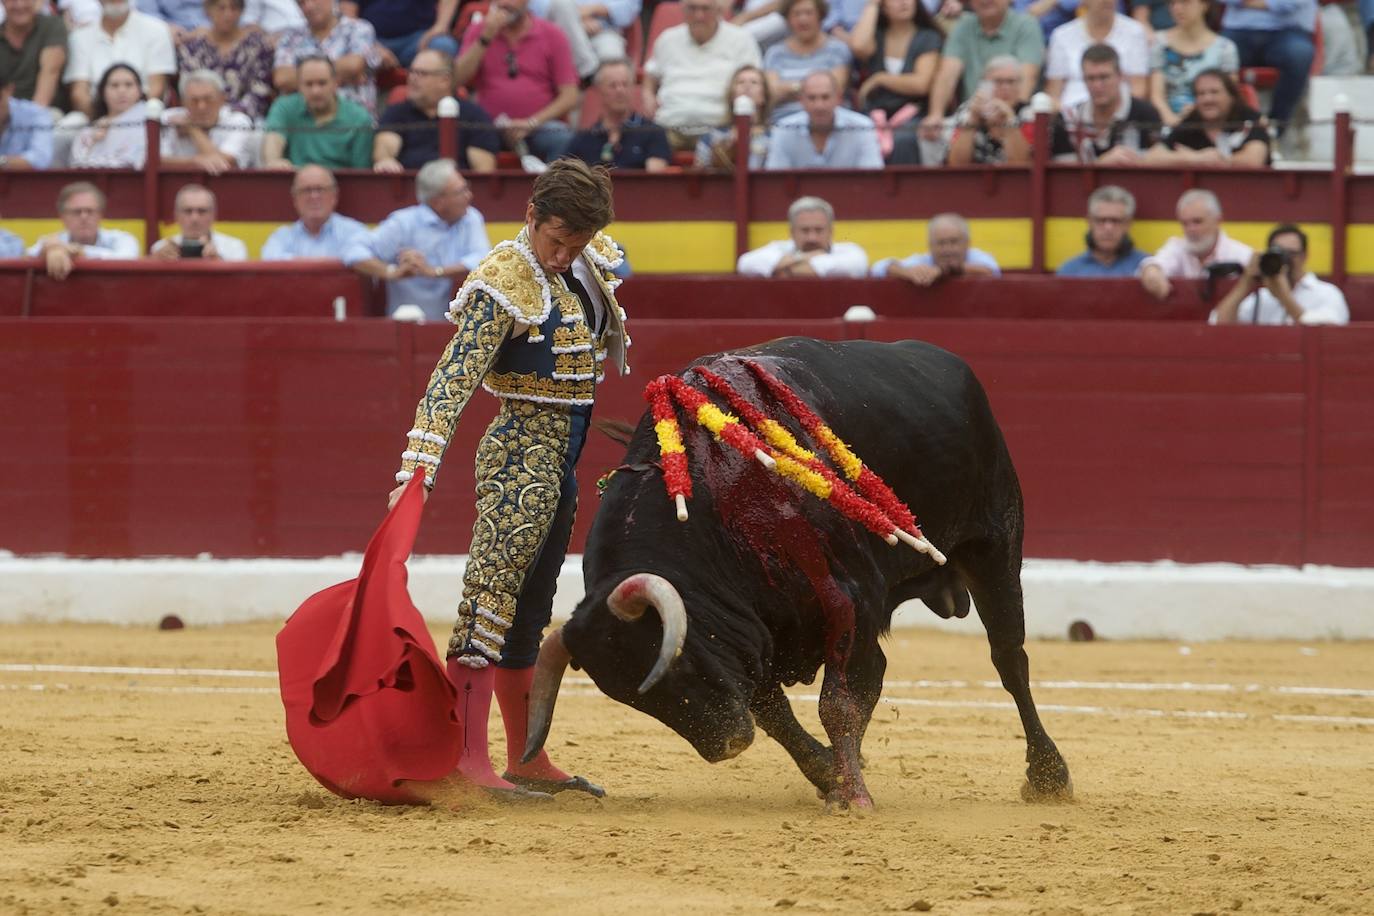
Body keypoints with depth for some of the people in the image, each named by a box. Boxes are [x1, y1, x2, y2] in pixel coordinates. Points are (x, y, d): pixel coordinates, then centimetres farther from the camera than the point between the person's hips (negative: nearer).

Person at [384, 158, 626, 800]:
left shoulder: (590, 264, 6)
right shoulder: (503, 284, -18)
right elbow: (453, 379, -25)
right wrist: (418, 468, -33)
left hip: (561, 462, 9)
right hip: (519, 457, -9)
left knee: (527, 613, 15)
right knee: (491, 599, -14)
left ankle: (526, 760, 22)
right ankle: (467, 756, -20)